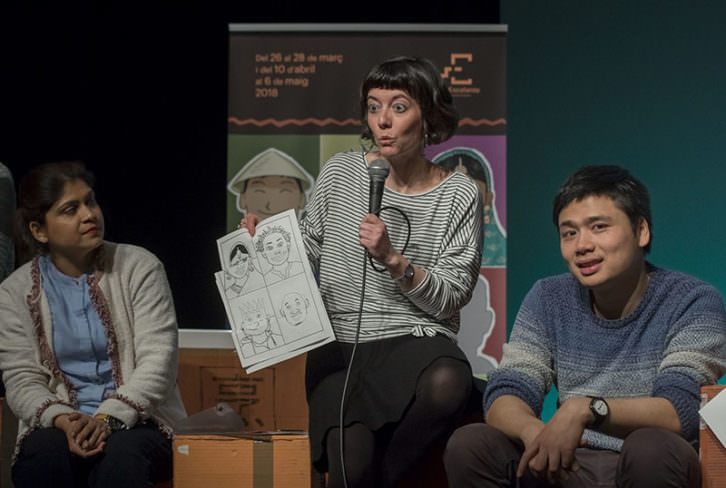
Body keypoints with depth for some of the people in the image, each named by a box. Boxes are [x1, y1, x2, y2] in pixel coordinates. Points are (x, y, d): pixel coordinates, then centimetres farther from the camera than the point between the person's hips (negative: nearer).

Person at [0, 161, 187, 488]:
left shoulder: (139, 267, 2)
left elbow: (157, 359, -6)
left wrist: (108, 418, -21)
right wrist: (63, 420, -20)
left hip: (137, 421, -1)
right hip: (58, 426, 1)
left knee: (122, 456, -36)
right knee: (44, 455, -34)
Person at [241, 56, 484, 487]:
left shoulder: (459, 195, 2)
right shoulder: (341, 173, 8)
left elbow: (450, 298, -2)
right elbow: (308, 254, 19)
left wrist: (393, 259, -16)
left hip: (416, 340, 0)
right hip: (338, 347, 0)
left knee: (448, 384, -38)